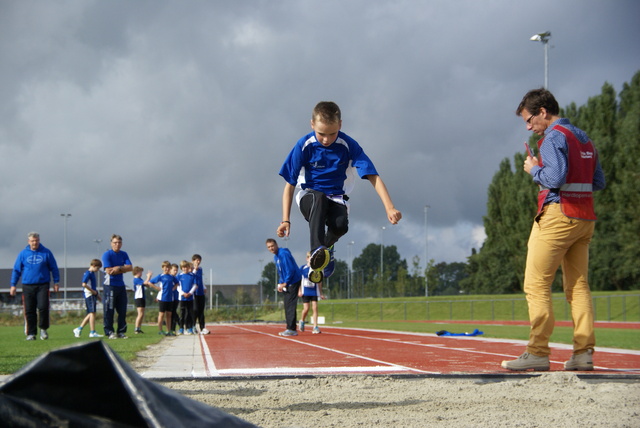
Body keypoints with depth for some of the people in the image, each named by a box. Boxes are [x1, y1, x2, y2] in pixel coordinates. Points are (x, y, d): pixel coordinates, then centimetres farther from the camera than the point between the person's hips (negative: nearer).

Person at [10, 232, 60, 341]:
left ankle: (43, 328, 6)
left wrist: (56, 282, 5)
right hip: (27, 286, 1)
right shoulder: (23, 254, 7)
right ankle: (31, 333, 8)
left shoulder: (46, 253, 5)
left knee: (43, 307, -14)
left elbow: (54, 268, 10)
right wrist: (13, 285, 6)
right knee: (29, 311, 0)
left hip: (43, 285, -1)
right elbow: (16, 270, 11)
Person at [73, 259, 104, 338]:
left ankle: (79, 329, 16)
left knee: (90, 314, 11)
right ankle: (92, 332, -10)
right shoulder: (88, 273, -11)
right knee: (92, 313, -10)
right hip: (89, 295, -10)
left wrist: (97, 294, 17)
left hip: (93, 296, 10)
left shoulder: (92, 273, 19)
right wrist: (93, 291, -17)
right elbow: (84, 284, -22)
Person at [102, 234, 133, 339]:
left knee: (122, 310, 6)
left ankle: (121, 332, 12)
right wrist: (123, 269, -6)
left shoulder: (124, 255, 12)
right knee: (109, 310, -4)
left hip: (121, 285, 6)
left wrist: (119, 268, -14)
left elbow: (130, 267, 1)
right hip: (110, 286, -6)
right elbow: (109, 271, -15)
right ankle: (109, 332, 0)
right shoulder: (107, 254, -6)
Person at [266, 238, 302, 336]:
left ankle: (291, 329, -14)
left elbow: (291, 270, -21)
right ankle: (290, 329, 13)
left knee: (290, 306, -12)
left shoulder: (284, 254, -17)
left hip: (293, 282, -10)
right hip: (286, 284, 10)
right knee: (287, 306, 9)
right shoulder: (276, 257, 13)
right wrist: (280, 284, 10)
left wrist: (285, 283, -17)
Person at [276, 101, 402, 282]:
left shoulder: (349, 145, -11)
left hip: (337, 199, 1)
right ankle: (317, 251, -52)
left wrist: (389, 207, -30)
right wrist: (286, 220, -13)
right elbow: (290, 185, -5)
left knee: (341, 225, -33)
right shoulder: (304, 145, -11)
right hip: (309, 197, -1)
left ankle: (327, 247, 2)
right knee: (319, 198, -38)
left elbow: (373, 177, -16)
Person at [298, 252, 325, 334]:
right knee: (306, 309, -6)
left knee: (315, 308, -8)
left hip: (314, 292, 2)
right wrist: (299, 291, -4)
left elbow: (319, 282, 12)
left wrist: (321, 293, 13)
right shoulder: (302, 268, -1)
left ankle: (315, 327, -8)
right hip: (305, 292, -2)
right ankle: (302, 321, 24)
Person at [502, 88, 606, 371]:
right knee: (578, 285, 7)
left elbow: (555, 178, -20)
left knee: (536, 285, -6)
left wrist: (534, 170, -2)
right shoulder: (584, 139, 17)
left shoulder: (554, 137, -8)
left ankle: (538, 353, -10)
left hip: (558, 216, -9)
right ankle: (584, 352, 0)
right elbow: (598, 183, 17)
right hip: (585, 219, 9)